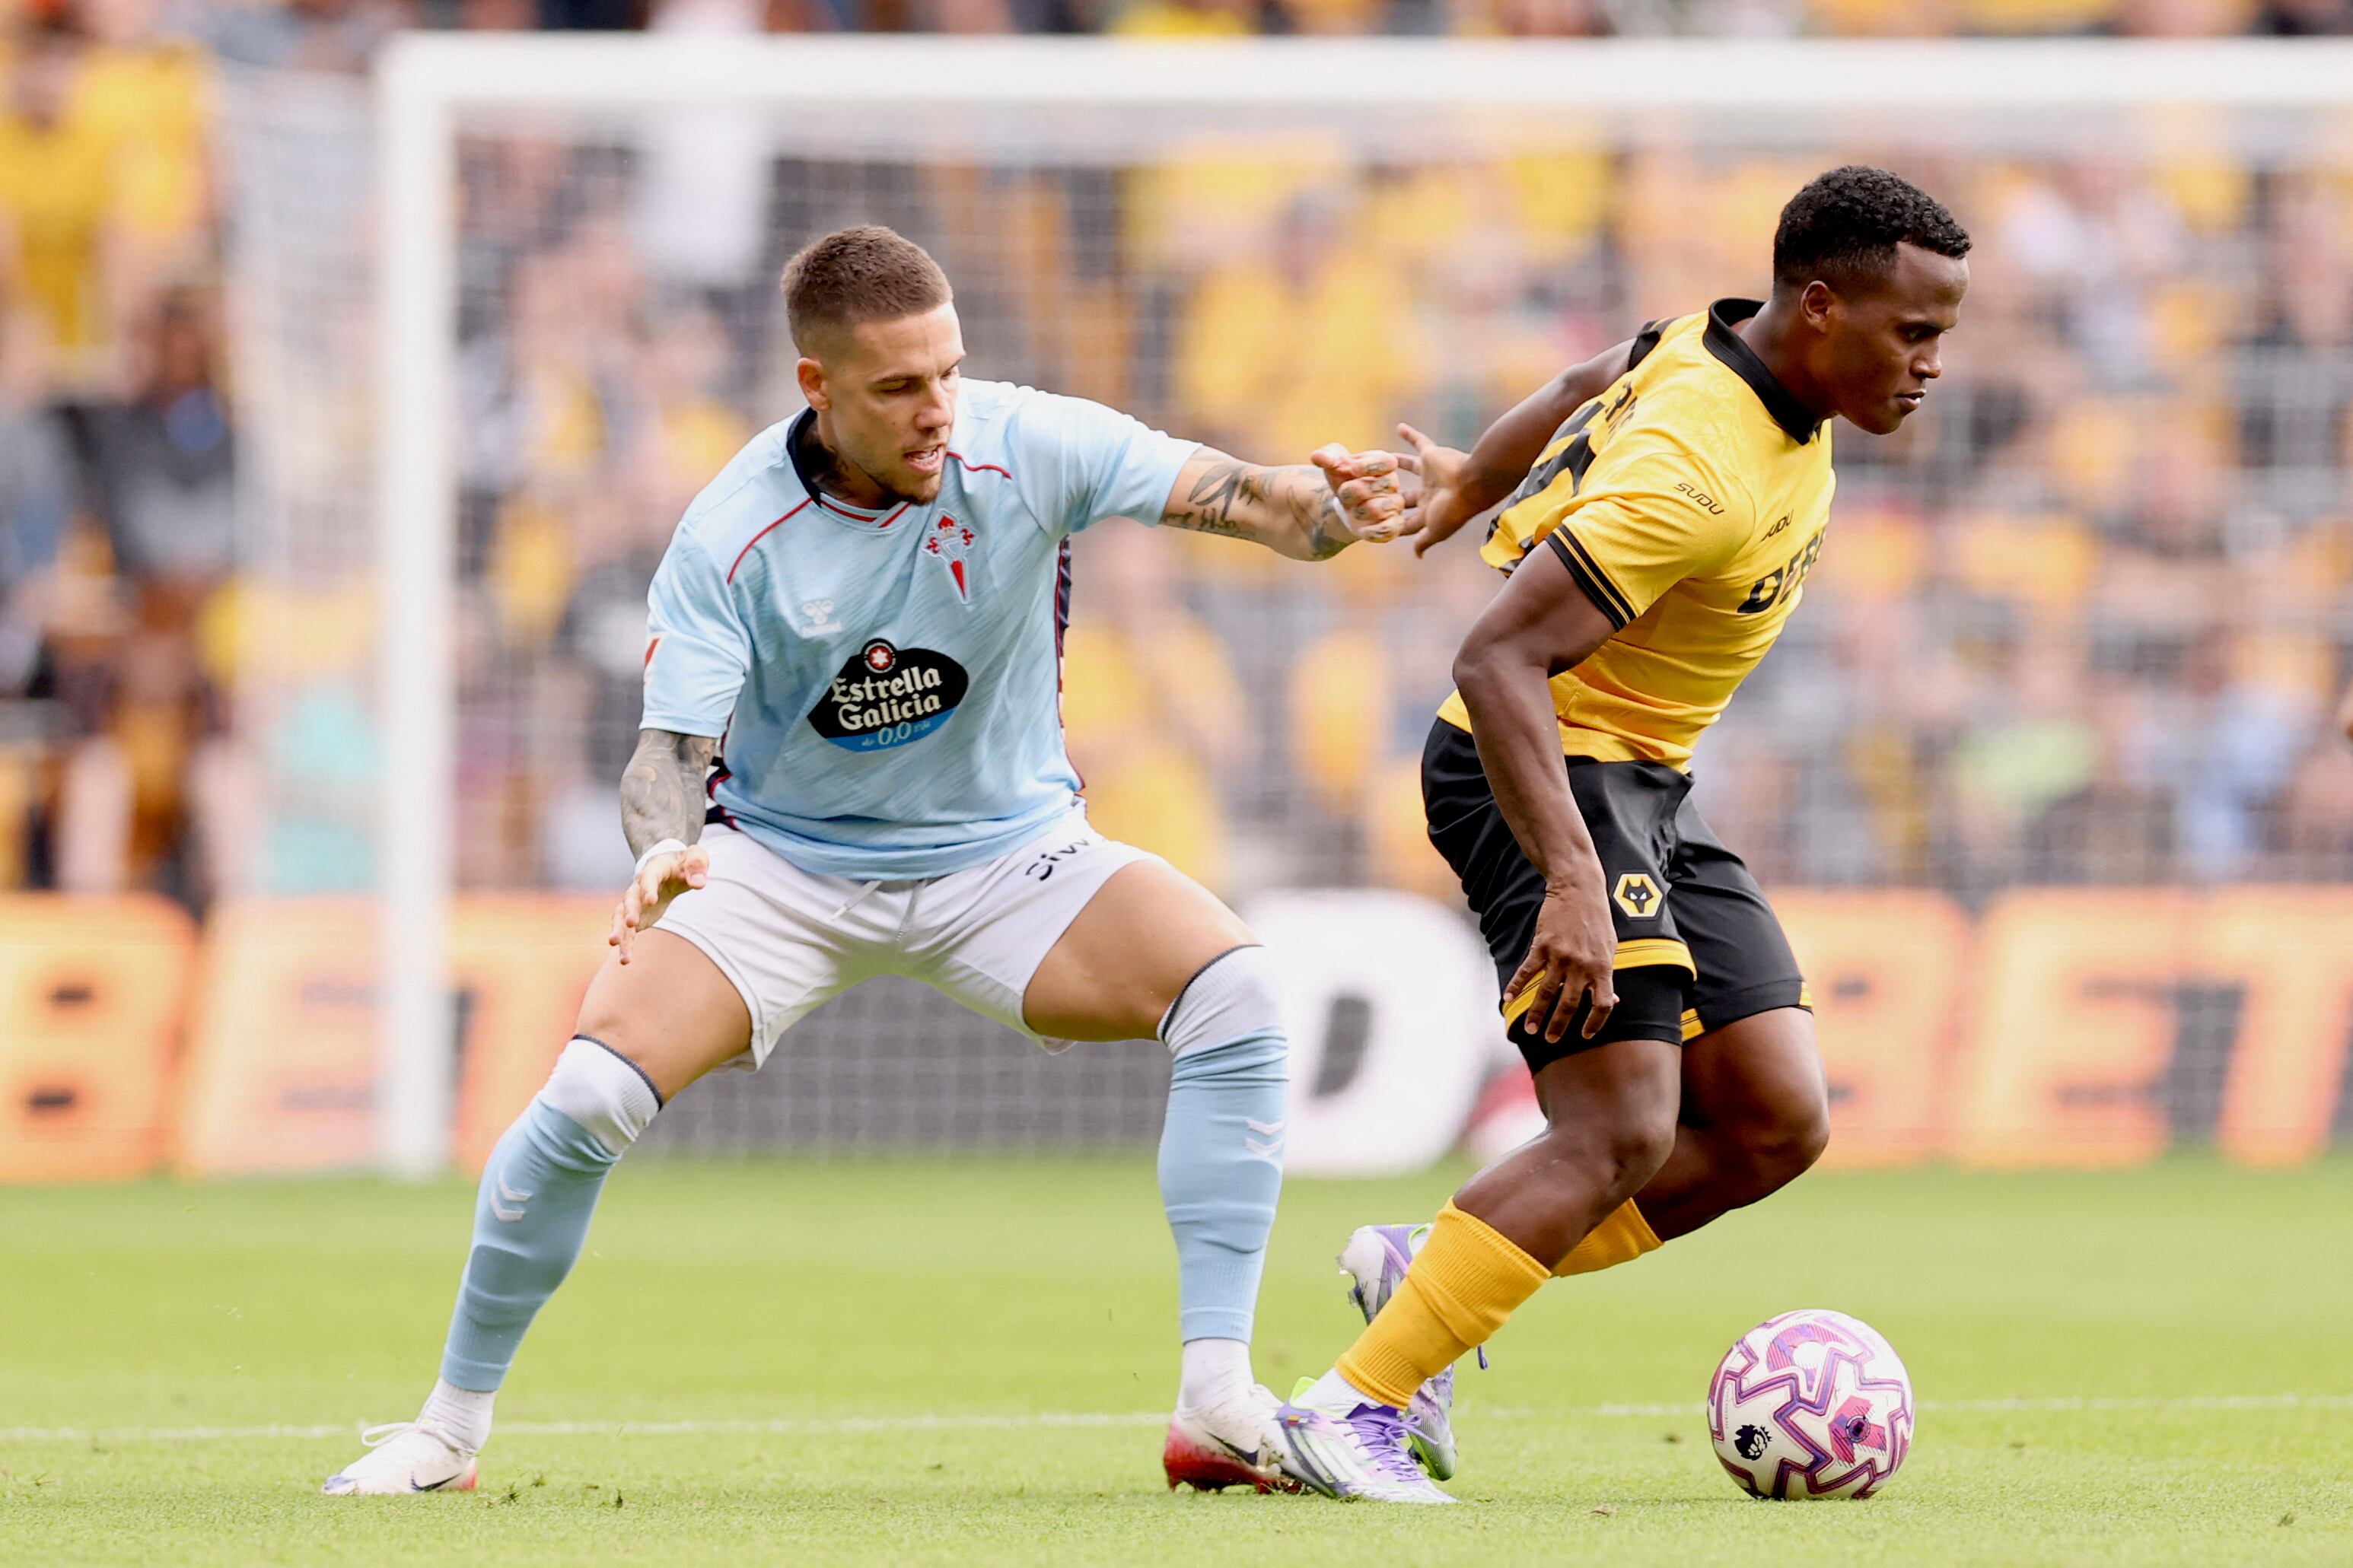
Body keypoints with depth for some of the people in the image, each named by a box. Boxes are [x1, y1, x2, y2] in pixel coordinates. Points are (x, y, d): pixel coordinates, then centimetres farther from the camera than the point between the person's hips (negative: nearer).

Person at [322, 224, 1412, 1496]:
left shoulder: (1026, 447, -18)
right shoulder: (730, 536, -19)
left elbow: (1227, 495, -26)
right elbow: (672, 744, -21)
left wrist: (1319, 508, -50)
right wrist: (663, 851, -44)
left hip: (1003, 853, 1)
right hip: (780, 858, -1)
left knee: (1232, 990, -24)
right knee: (595, 1091, -22)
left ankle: (1218, 1406, -21)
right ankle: (451, 1424, 0)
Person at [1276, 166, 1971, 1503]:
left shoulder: (1722, 348, 0)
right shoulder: (1697, 474, -28)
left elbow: (1598, 385, 22)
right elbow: (1497, 659, -32)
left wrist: (1475, 480, 41)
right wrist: (1573, 884, -39)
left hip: (1647, 787, 10)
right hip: (1539, 773, -10)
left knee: (1774, 1125, 0)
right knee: (1623, 1134, -20)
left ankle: (1429, 1273, 12)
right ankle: (1353, 1412, -14)